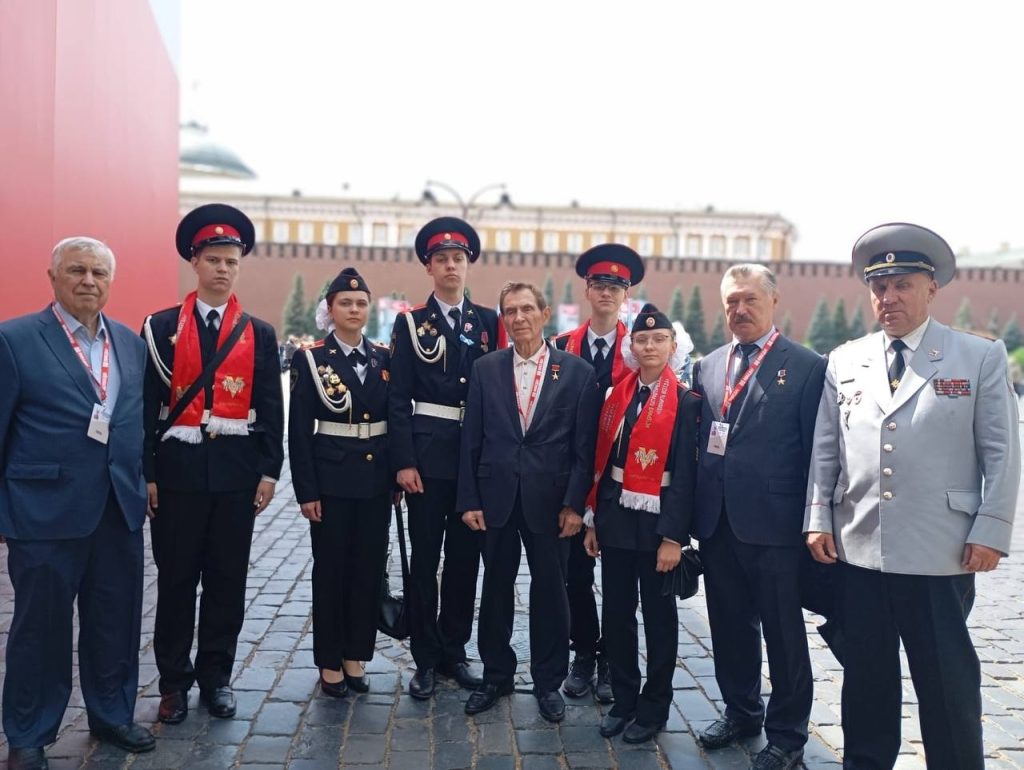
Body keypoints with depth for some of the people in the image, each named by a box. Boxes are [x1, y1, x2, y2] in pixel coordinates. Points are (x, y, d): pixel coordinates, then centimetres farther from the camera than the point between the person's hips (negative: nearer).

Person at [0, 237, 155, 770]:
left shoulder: (131, 342, 9)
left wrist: (144, 486, 7)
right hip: (47, 512, -4)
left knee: (116, 623, 15)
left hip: (120, 512, 5)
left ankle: (112, 715, 35)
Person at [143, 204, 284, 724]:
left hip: (237, 469, 1)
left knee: (227, 579, 8)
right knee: (175, 578, 8)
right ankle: (174, 681, 22)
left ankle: (216, 676, 23)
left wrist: (269, 471, -1)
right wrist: (145, 472, -3)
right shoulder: (161, 327, 3)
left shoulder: (259, 334, 6)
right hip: (177, 467, -1)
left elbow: (270, 409, 5)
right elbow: (147, 403, 1)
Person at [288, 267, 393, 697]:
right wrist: (306, 491, -10)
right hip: (331, 480, -3)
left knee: (370, 569, 10)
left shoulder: (384, 359, 7)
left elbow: (395, 420, 10)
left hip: (376, 479, 4)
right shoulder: (310, 359, -4)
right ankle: (330, 661, 21)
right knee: (331, 570, 6)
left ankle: (356, 655, 25)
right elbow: (299, 432, -6)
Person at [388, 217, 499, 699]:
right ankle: (425, 659, 17)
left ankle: (454, 652, 24)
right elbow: (399, 398, -3)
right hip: (428, 455, -2)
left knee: (465, 558, 10)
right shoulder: (410, 323, 3)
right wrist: (403, 461, -10)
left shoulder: (488, 322, 8)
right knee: (425, 559, 4)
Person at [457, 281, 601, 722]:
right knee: (496, 588, 13)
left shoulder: (578, 372, -2)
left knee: (550, 590, 9)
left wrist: (574, 503, -9)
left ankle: (548, 681, 28)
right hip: (495, 496, 2)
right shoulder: (485, 369, 3)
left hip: (550, 500, -2)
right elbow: (472, 439, 3)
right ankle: (496, 675, 31)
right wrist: (469, 499, -2)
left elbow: (585, 446, -4)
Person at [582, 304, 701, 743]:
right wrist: (592, 519, 7)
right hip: (615, 516, 5)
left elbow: (685, 472, -11)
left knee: (658, 616, 9)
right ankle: (623, 700, 27)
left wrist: (673, 536, -14)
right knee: (616, 613, 12)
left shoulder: (685, 402, -8)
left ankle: (654, 707, 24)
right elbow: (601, 460, 8)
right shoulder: (616, 395, 7)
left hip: (657, 519, -5)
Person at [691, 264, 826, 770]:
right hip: (716, 521, 5)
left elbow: (817, 452, -6)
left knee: (783, 634, 9)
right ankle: (741, 710, 37)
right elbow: (697, 440, 10)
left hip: (775, 524, -5)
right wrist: (693, 511, 6)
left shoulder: (807, 367, -5)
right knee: (730, 627, 18)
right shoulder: (707, 367, 11)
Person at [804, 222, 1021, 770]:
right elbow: (824, 450, 9)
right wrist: (817, 518, 3)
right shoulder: (844, 362, 9)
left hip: (941, 554, -3)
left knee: (947, 680, 7)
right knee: (866, 674, 14)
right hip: (857, 548, 3)